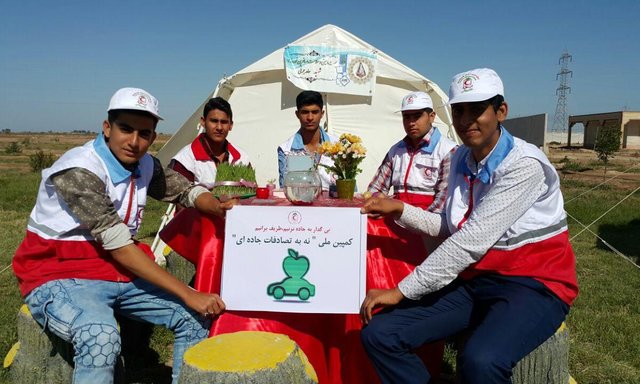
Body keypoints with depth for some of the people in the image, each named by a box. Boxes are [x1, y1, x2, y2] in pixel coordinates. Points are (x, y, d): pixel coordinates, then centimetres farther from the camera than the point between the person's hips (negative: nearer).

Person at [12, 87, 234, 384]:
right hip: (60, 277, -7)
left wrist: (218, 207, -13)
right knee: (101, 338, -37)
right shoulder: (79, 171, -23)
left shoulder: (146, 166, -1)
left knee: (198, 316, -5)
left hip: (120, 271, 7)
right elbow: (119, 245, -27)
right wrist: (187, 294, -28)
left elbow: (187, 190, 12)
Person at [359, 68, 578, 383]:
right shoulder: (462, 157, 5)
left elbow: (471, 241, -24)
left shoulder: (524, 165, -18)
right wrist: (398, 209, 2)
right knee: (379, 334, -9)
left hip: (532, 285, -6)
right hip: (472, 279, 7)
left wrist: (402, 290, -22)